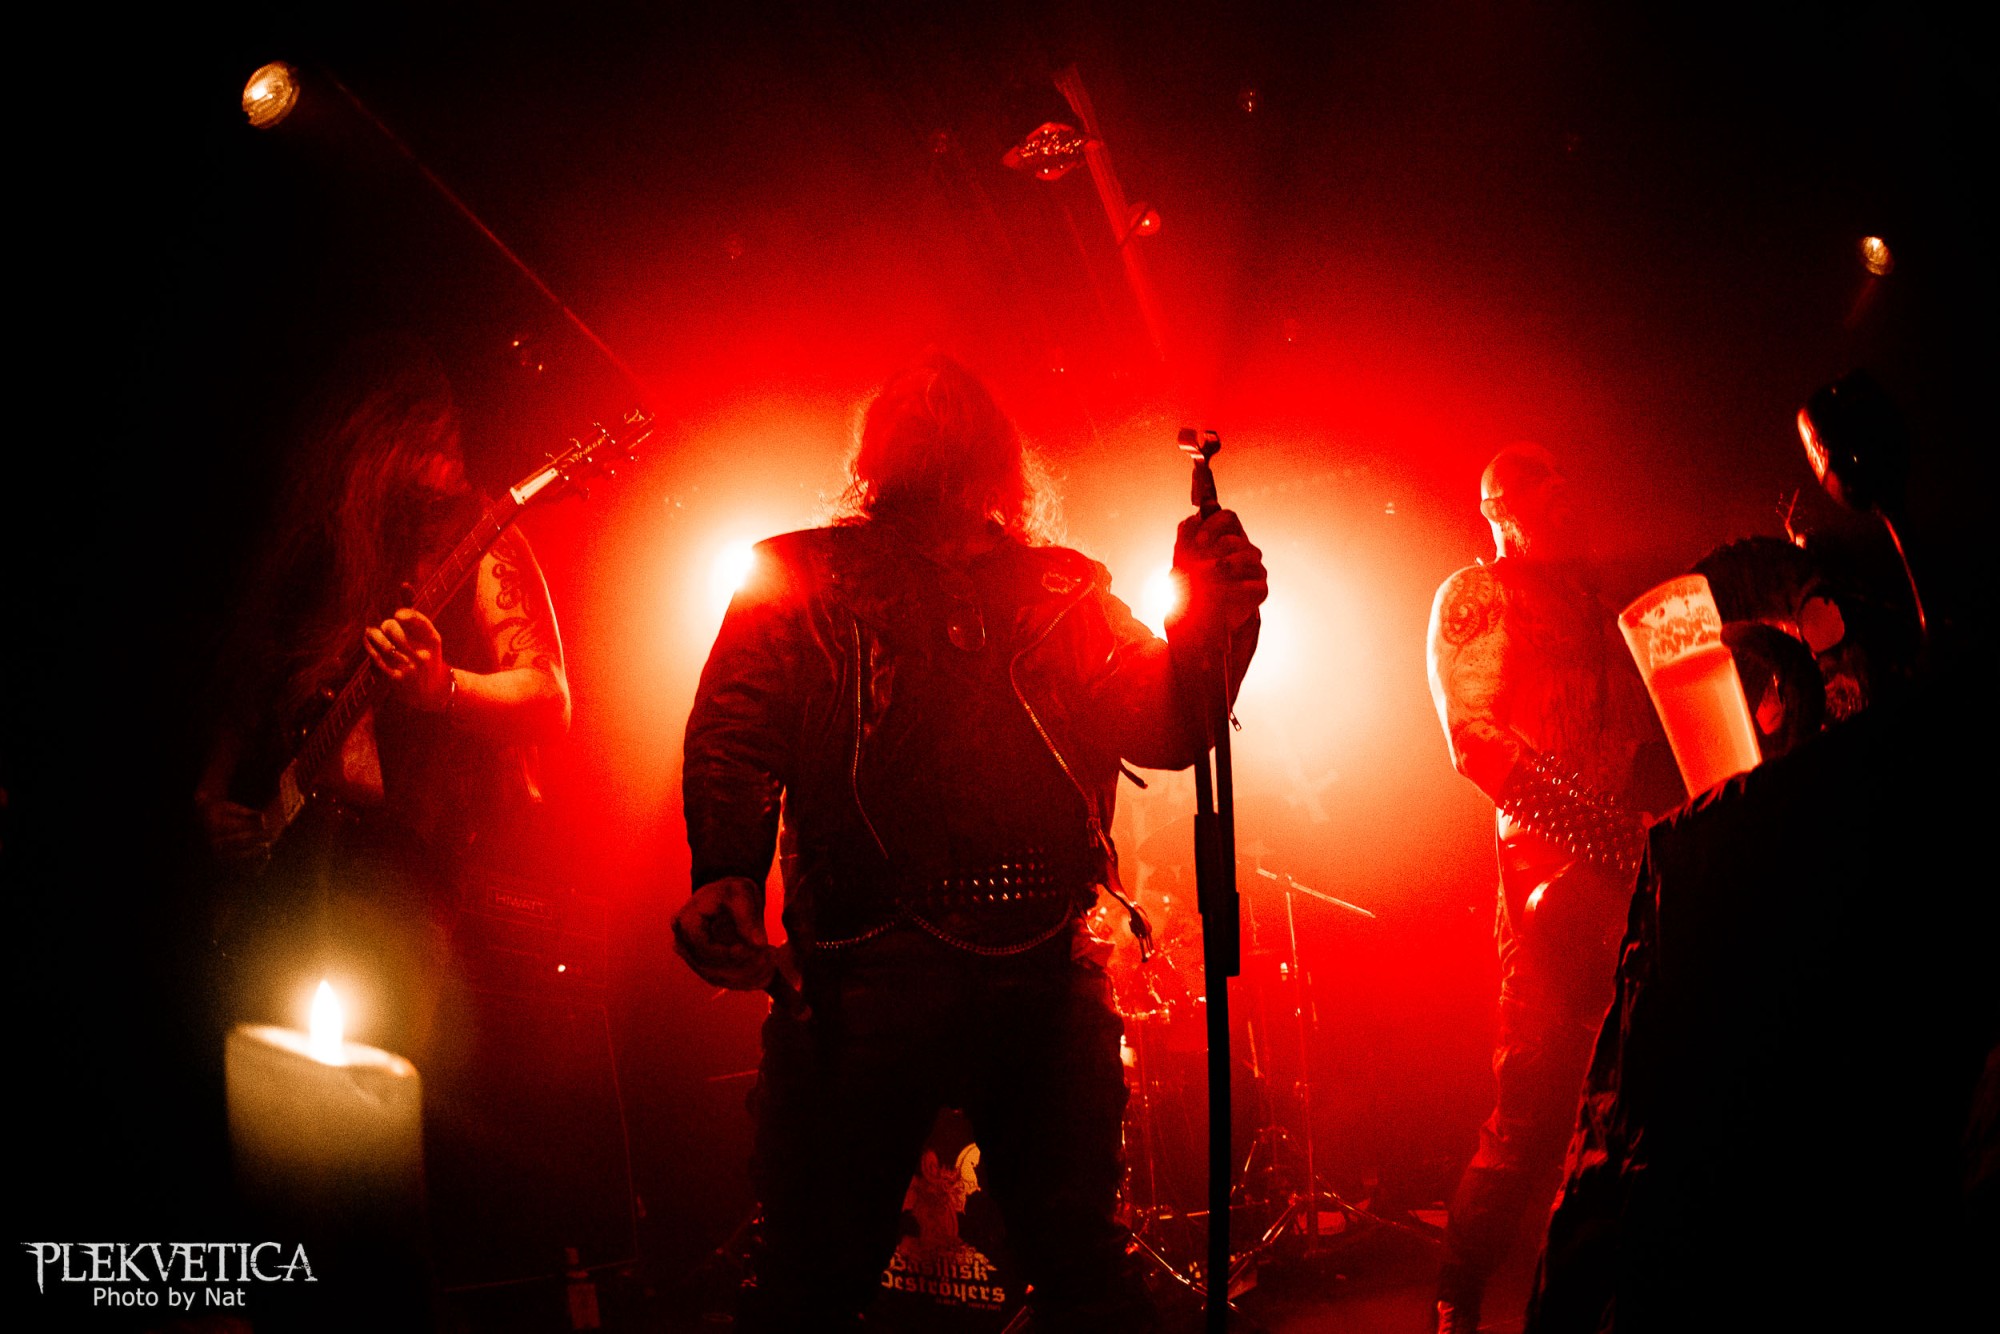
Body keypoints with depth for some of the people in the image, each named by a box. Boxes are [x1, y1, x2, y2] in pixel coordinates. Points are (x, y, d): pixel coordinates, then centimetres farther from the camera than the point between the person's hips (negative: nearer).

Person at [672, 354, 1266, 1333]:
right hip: (867, 958, -2)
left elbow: (1166, 732, 12)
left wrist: (1214, 620, -6)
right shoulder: (801, 578, 11)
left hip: (1052, 966, 3)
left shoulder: (1067, 589, 19)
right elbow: (732, 736, -3)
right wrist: (725, 872, -22)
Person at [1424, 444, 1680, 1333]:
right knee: (1538, 1085, -11)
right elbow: (1471, 734, -8)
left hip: (1634, 853, 7)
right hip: (1551, 858, -7)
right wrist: (1570, 811, -21)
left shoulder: (1597, 606, 27)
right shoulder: (1473, 598, 5)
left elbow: (1647, 732, 25)